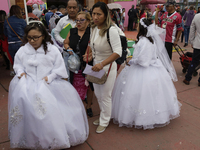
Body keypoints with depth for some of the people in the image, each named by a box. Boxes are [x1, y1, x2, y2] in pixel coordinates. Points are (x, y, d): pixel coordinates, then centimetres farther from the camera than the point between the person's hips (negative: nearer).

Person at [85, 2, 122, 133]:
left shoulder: (111, 30, -23)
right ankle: (104, 116, 44)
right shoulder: (93, 28, 1)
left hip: (107, 67, -7)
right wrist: (89, 55, 2)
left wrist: (102, 64, -32)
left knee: (105, 96, 9)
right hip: (96, 65, 8)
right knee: (98, 94, 21)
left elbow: (117, 52, -26)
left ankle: (104, 122, 32)